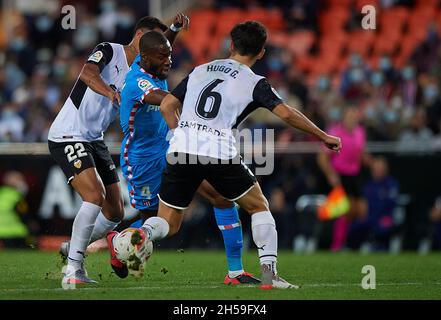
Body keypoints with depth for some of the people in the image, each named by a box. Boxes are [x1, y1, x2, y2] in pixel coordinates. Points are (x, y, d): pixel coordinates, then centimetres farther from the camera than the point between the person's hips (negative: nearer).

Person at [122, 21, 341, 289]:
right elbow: (286, 113, -4)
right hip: (220, 153, -3)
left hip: (180, 148, 3)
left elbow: (167, 106, 20)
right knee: (260, 207, 17)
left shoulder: (200, 71, 21)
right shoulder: (254, 83, 7)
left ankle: (144, 233, -23)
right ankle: (270, 274, 6)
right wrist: (324, 137, 6)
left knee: (169, 224, 12)